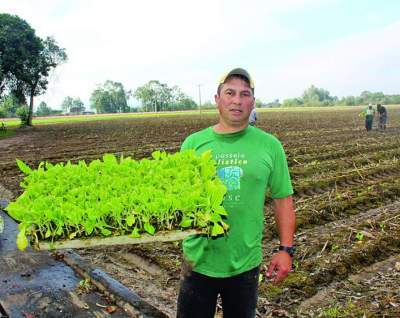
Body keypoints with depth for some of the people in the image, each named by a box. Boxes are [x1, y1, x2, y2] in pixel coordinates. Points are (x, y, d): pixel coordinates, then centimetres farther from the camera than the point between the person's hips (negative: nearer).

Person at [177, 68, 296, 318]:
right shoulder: (193, 143, -3)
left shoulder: (270, 145, -3)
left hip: (246, 263, 0)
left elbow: (283, 199, 2)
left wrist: (286, 249, -3)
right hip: (198, 260, 0)